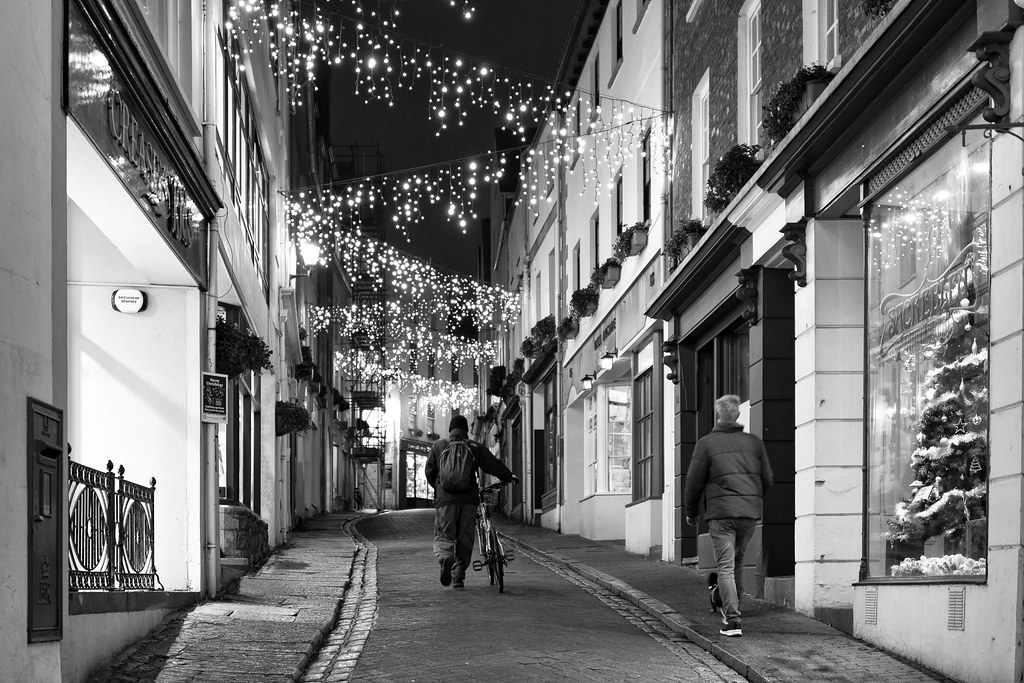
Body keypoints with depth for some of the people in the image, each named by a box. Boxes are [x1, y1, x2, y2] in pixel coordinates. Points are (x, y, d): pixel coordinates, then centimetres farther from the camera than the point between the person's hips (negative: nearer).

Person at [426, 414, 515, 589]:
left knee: (443, 537, 4)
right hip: (468, 499, 0)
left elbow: (429, 471, 13)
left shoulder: (438, 446, 9)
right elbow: (494, 465, 6)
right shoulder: (475, 447, 7)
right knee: (465, 539, 10)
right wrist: (509, 477, 24)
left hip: (445, 499, 0)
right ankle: (458, 577, 9)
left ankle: (445, 558, -28)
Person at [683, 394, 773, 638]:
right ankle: (731, 610, 26)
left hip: (721, 512, -4)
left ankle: (732, 621, -12)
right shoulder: (754, 442, 9)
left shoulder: (706, 444, -2)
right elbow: (767, 479, 13)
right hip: (750, 512, 4)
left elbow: (694, 482, -1)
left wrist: (691, 512, 12)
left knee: (726, 565, -4)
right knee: (737, 560, 20)